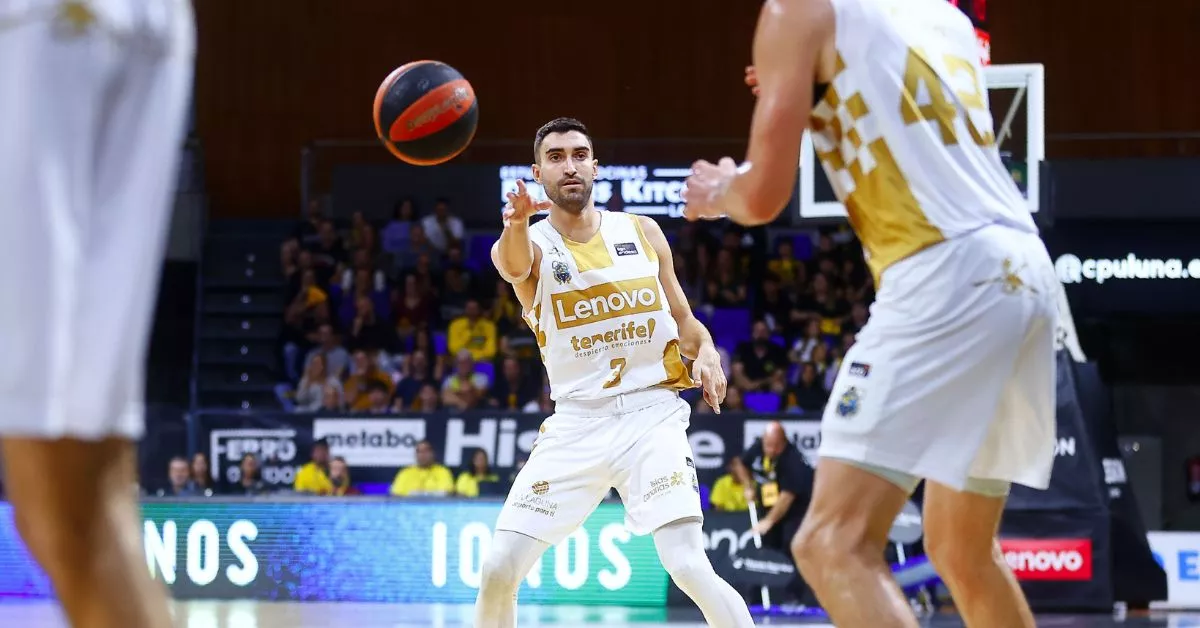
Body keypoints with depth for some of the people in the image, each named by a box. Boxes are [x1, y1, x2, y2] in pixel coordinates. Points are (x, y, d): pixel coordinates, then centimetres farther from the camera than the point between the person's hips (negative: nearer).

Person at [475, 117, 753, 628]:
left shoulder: (643, 233, 7)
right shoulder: (532, 243, -2)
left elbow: (683, 318, 15)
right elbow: (514, 264, -29)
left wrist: (707, 354, -9)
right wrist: (516, 223, -54)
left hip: (651, 414, 0)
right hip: (575, 421, 1)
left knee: (688, 566, -19)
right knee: (499, 568, -5)